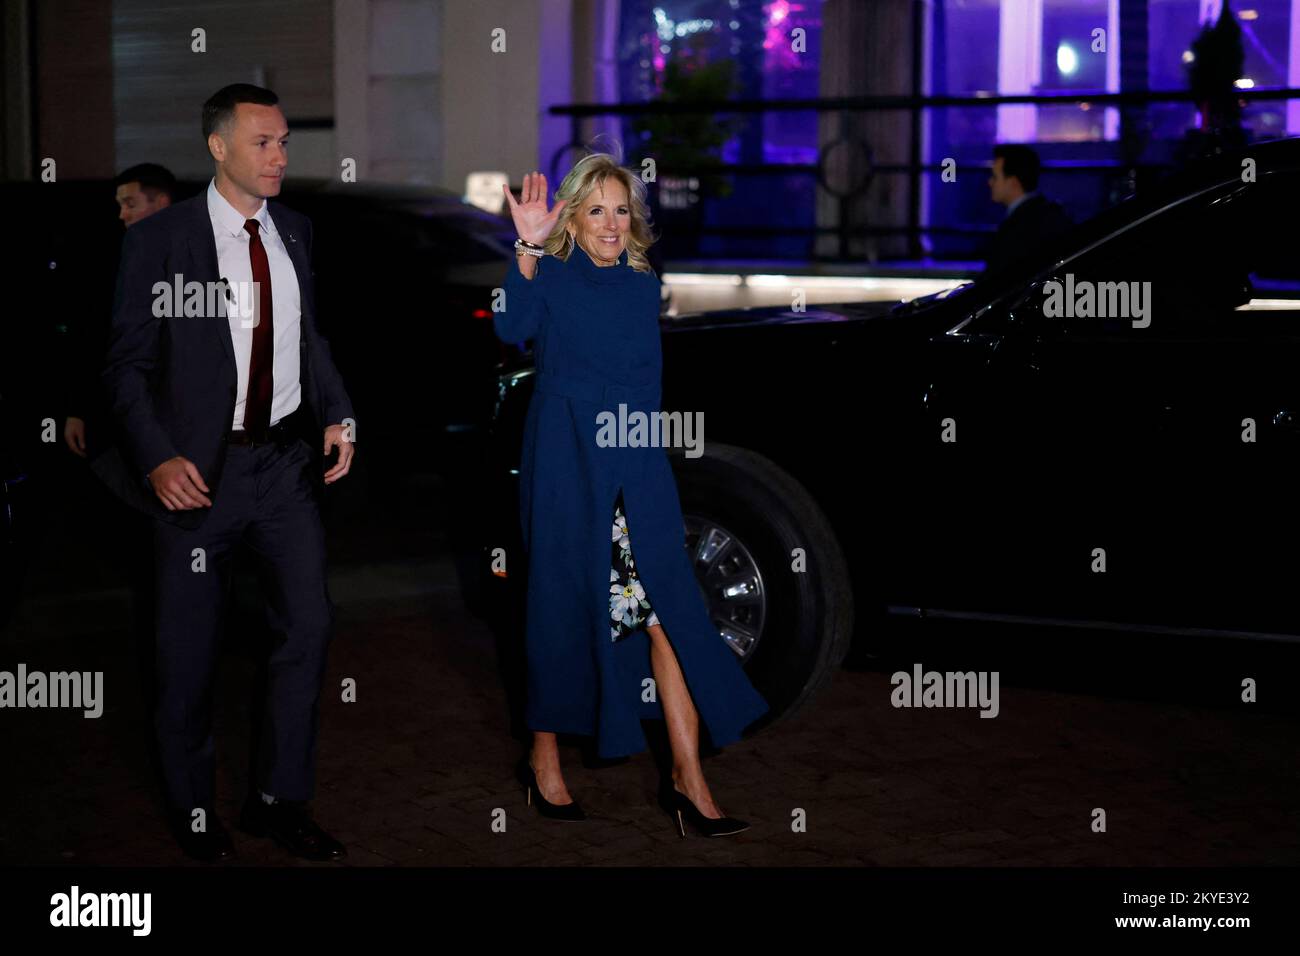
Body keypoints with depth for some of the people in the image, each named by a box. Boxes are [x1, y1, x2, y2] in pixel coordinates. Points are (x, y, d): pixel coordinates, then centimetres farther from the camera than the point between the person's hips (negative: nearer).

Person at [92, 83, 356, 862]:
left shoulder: (294, 232, 8)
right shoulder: (160, 239, -8)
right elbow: (128, 363, -7)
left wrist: (337, 414, 1)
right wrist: (158, 459, -19)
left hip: (286, 457, 4)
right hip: (200, 468, -4)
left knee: (310, 623, 3)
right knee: (190, 650, 7)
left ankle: (280, 799, 18)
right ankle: (195, 811, 26)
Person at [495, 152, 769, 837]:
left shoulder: (644, 287, 15)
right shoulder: (551, 277, 0)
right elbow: (512, 329, -21)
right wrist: (528, 250, -33)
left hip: (637, 466, 4)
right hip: (565, 465, -4)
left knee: (670, 609, -5)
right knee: (566, 607, 4)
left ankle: (687, 780, -3)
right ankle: (543, 760, 23)